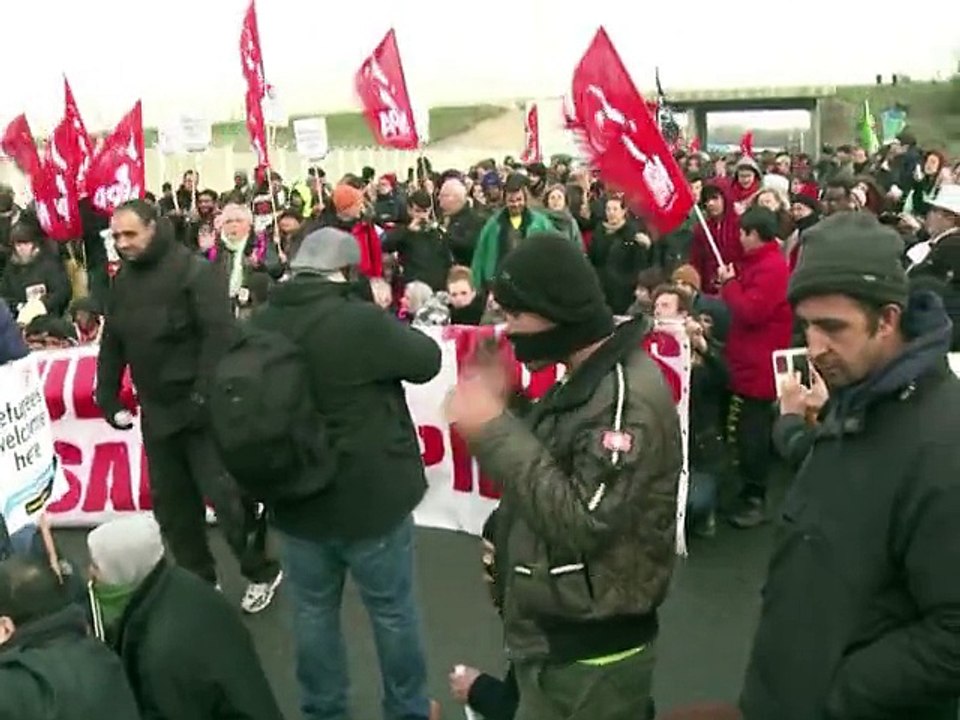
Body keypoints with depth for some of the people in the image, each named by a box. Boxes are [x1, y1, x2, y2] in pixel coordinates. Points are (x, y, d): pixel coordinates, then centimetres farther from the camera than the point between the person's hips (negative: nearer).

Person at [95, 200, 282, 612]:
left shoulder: (194, 270, -13)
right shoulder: (123, 280, 10)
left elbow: (219, 335, -19)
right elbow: (112, 343, 15)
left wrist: (204, 395, -24)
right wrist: (108, 395, 8)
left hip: (202, 407, -7)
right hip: (157, 411, 7)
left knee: (225, 494, -5)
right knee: (171, 501, 13)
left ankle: (262, 572, 16)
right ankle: (199, 579, 28)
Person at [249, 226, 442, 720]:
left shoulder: (261, 323, -3)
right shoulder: (362, 321, -23)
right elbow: (427, 360, -8)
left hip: (295, 498, 5)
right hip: (370, 497, -5)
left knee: (313, 612, 19)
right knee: (393, 610, 14)